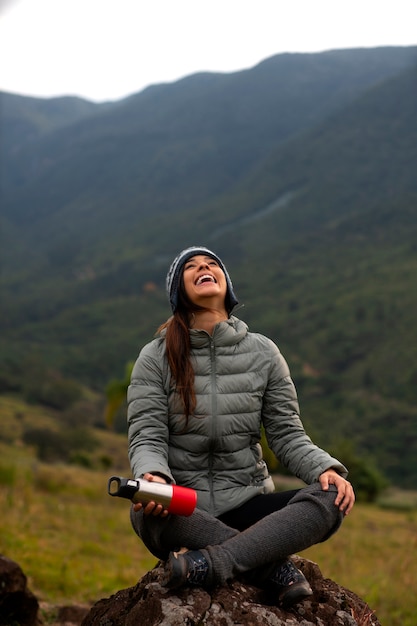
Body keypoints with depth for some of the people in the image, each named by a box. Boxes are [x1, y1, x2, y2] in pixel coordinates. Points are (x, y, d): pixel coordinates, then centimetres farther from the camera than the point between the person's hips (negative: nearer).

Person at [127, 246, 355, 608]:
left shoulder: (262, 352, 6)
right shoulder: (156, 357, 2)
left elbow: (286, 434, 4)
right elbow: (147, 438, -5)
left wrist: (326, 469, -17)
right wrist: (151, 477, -30)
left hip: (246, 503, 2)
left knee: (330, 499, -24)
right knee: (147, 511, -37)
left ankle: (211, 563, -35)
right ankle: (275, 567, -27)